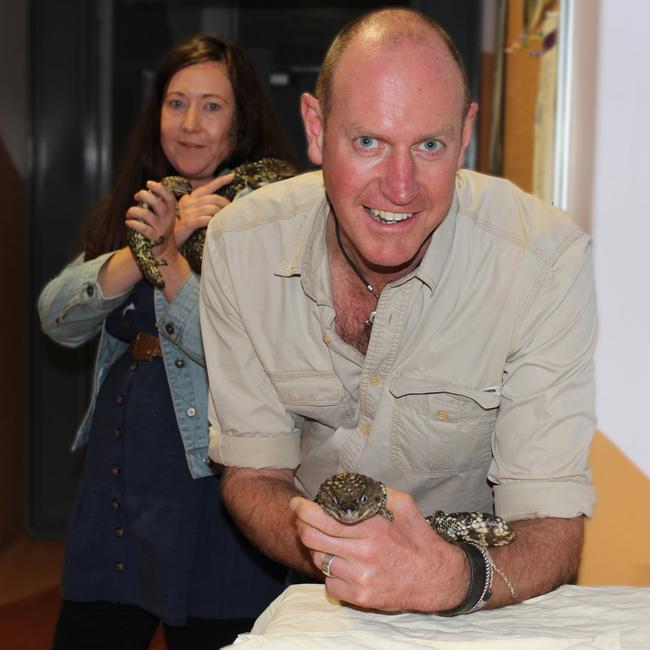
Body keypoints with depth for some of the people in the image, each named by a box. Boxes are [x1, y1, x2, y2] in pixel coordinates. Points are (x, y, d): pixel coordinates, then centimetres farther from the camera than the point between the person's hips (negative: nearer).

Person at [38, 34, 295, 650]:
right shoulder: (132, 208, 10)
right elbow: (56, 318, -3)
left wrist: (168, 257, -20)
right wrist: (145, 249, -16)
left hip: (210, 490, -6)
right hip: (114, 478, 6)